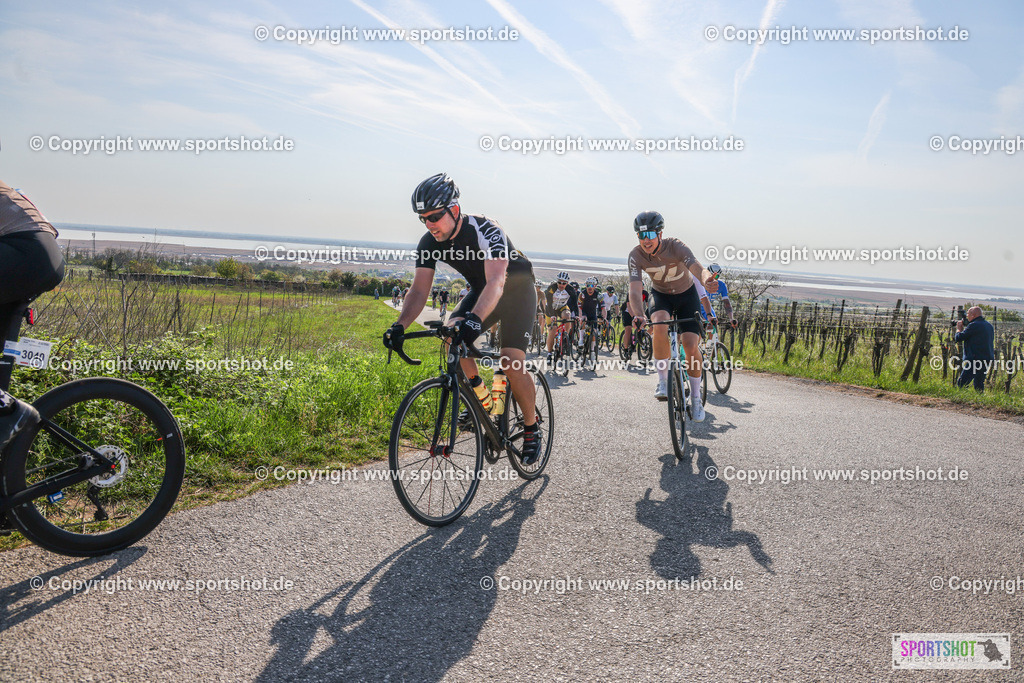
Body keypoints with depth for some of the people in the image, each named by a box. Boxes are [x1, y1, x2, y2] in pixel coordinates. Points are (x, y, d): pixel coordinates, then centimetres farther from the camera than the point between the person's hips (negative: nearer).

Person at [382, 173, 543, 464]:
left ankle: (532, 427, 4)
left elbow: (496, 282, -48)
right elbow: (419, 290, -20)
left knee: (513, 362, -19)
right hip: (480, 290, 6)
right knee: (453, 332, -22)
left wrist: (474, 319, -65)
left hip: (516, 290, -5)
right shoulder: (429, 242, -16)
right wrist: (400, 325, -38)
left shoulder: (486, 231, -34)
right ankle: (483, 400, -2)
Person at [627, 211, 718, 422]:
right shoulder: (636, 256, -24)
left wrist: (707, 280, -69)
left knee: (691, 346, -13)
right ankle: (663, 381, -19)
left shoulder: (675, 247, -29)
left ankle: (695, 398, 8)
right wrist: (639, 315, -53)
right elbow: (635, 289, -34)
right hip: (661, 296, 1)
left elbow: (698, 268, -44)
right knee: (660, 326, -34)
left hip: (687, 295, -1)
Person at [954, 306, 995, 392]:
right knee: (979, 385, 16)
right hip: (988, 358, 9)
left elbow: (958, 338, -10)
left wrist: (959, 328, 9)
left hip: (976, 359, -9)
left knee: (961, 383, -10)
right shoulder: (989, 325, 16)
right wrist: (964, 328, 22)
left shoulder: (974, 325, -13)